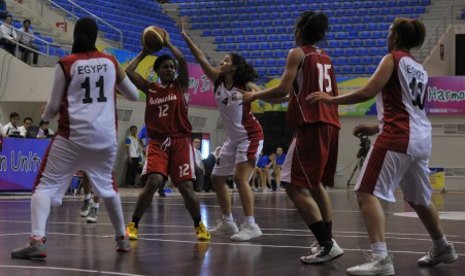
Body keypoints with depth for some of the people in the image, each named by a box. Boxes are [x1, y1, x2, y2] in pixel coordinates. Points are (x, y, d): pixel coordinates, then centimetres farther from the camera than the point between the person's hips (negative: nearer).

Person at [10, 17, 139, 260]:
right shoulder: (110, 62, 8)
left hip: (73, 136, -4)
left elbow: (54, 106, 3)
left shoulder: (66, 64, -2)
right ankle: (122, 238, 31)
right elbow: (134, 96, 19)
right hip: (106, 137, 4)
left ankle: (37, 241, -18)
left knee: (46, 185, 0)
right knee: (107, 186, 25)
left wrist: (44, 117, 25)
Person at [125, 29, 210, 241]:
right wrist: (143, 53, 12)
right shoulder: (150, 88, 12)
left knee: (186, 186, -6)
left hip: (180, 141, 0)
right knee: (153, 181, -19)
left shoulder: (181, 85, 7)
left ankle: (199, 224, 15)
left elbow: (182, 61, -10)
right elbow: (128, 72, 3)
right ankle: (133, 224, -7)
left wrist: (167, 43, 2)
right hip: (157, 142, 1)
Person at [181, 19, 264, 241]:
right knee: (217, 178, 9)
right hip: (232, 139, 8)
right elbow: (201, 60, -4)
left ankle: (251, 225, -19)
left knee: (240, 178, -20)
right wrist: (186, 38, -11)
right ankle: (227, 222, 19)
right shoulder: (218, 81, 1)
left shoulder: (245, 85, -13)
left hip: (250, 137, -8)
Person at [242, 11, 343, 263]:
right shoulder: (325, 58, 19)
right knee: (315, 184, 21)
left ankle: (327, 245, -17)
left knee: (294, 186, -10)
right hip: (329, 123, 9)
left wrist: (255, 96, 3)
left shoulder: (298, 53, -3)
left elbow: (284, 89, -12)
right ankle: (327, 241, 21)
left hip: (311, 124, -9)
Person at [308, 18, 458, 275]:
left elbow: (368, 92, -13)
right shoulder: (419, 69, 21)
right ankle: (442, 248, 39)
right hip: (421, 138, 9)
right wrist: (376, 128, 25)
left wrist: (331, 99, -5)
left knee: (367, 193, -13)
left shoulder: (393, 59, -2)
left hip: (398, 138, -9)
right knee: (419, 198, 26)